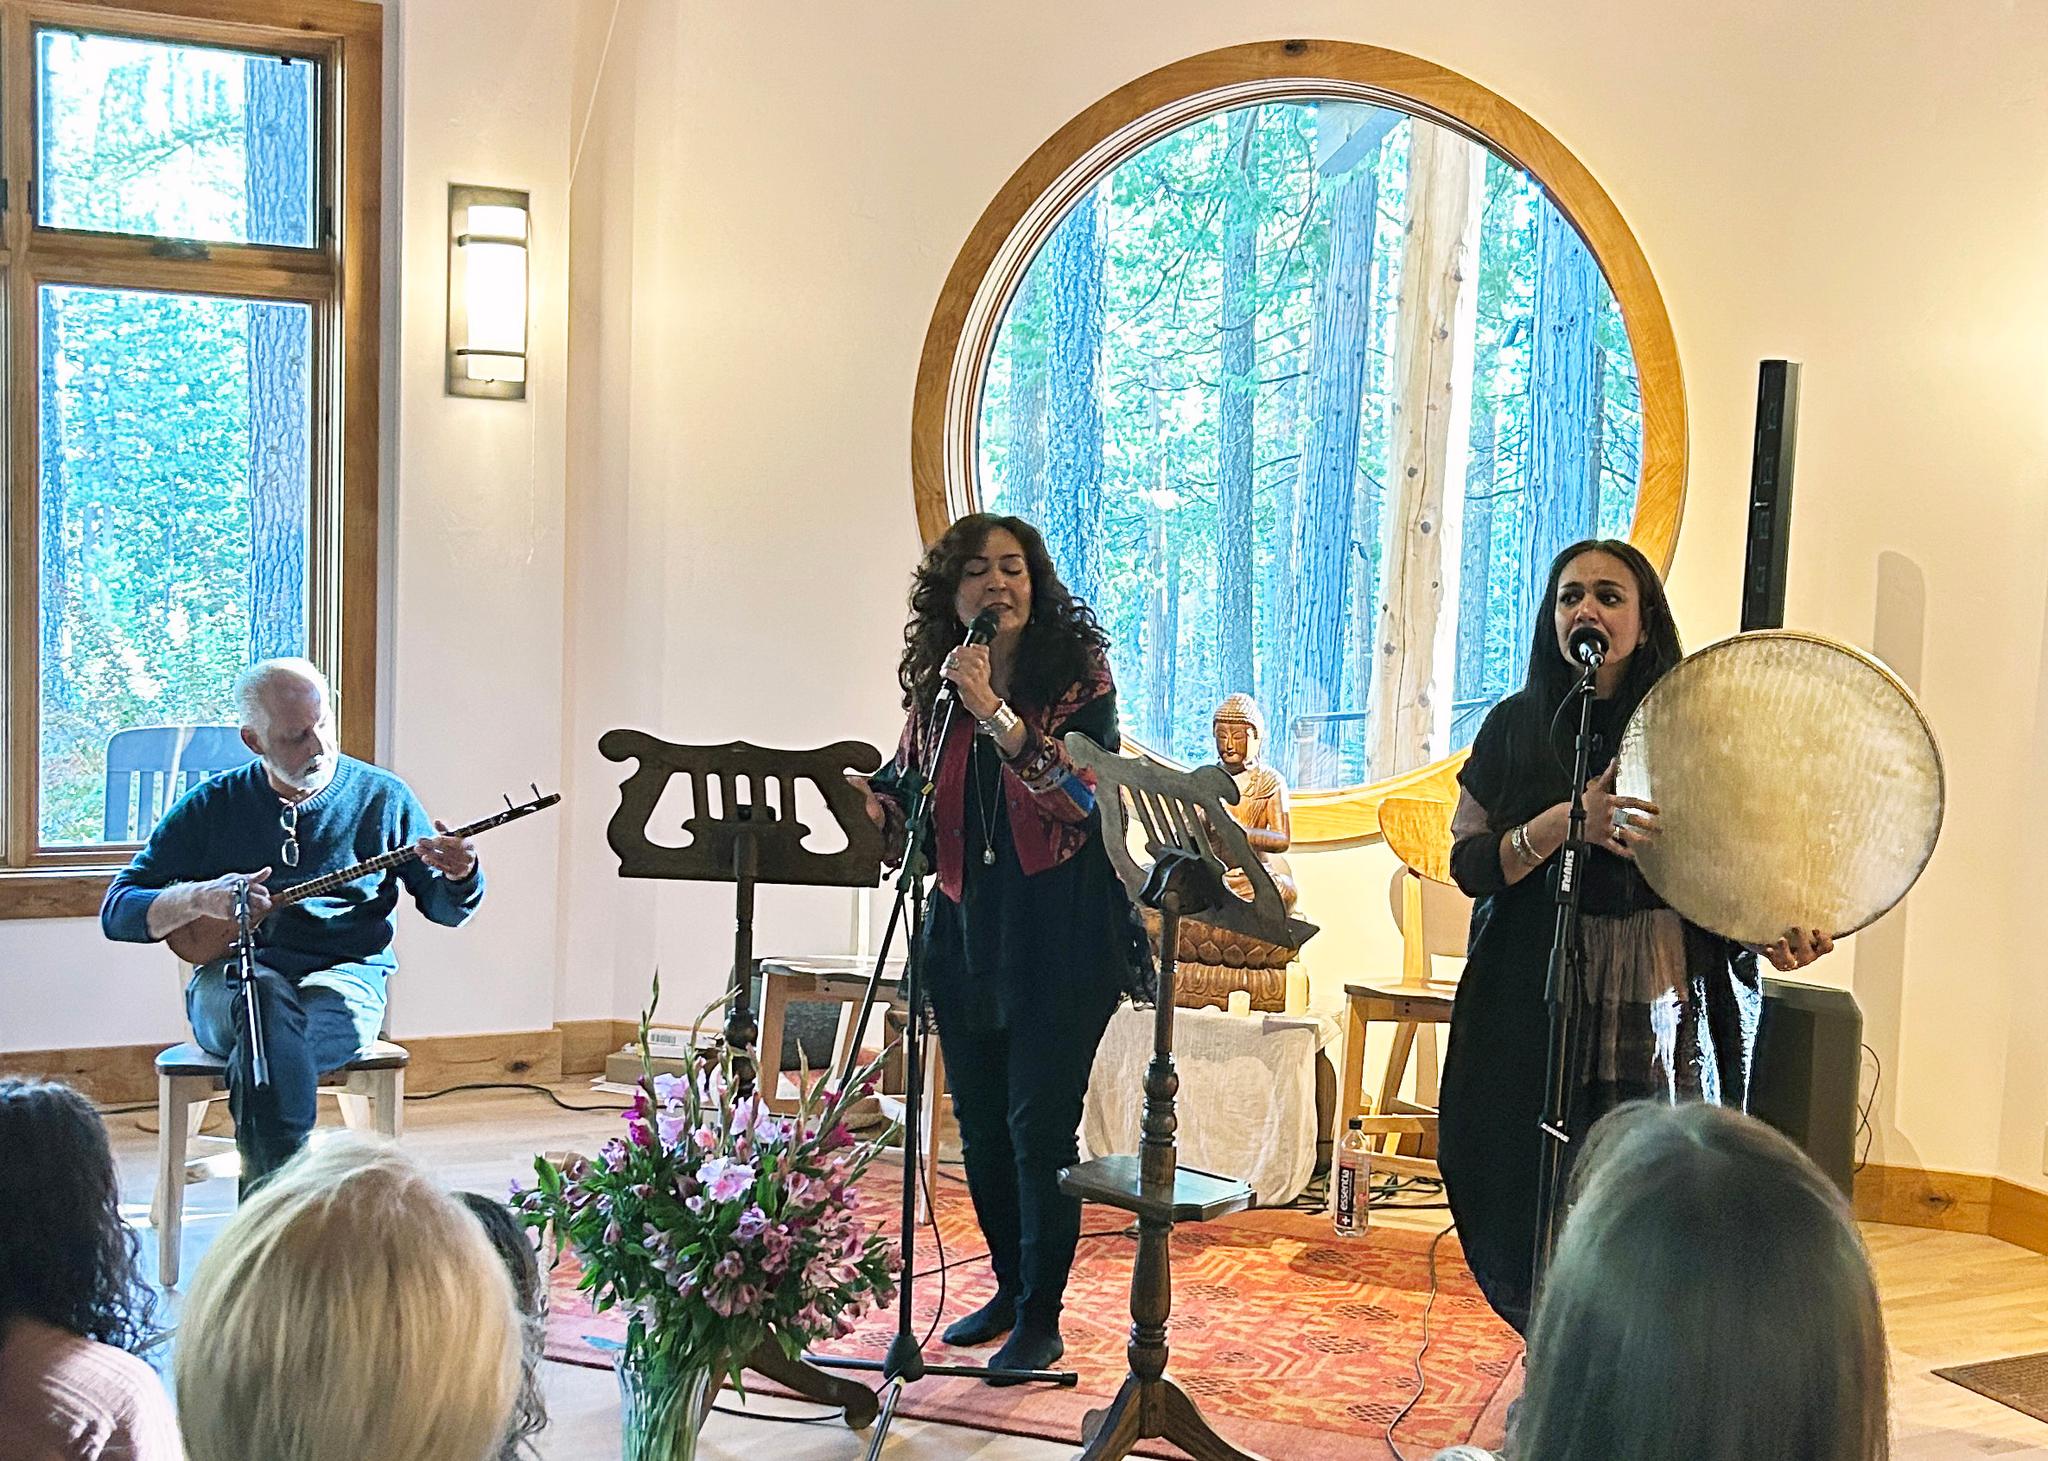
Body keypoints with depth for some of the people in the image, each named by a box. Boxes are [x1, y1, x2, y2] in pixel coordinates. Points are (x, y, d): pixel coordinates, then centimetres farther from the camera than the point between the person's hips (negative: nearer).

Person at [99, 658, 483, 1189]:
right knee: (268, 996, -38)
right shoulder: (211, 806, 10)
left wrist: (459, 877, -12)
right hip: (232, 979, 0)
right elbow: (117, 912, 8)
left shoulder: (381, 797, 10)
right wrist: (198, 898, -12)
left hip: (344, 973, 0)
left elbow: (445, 907, 14)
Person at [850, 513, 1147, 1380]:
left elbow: (1087, 795, -19)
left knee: (1039, 1127, -4)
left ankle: (1041, 1318, 10)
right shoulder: (933, 686, 7)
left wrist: (996, 715, -27)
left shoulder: (1077, 672, -6)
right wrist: (872, 798, -7)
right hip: (966, 934, 5)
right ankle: (1009, 1287, 30)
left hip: (1059, 939, -5)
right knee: (980, 1127, 12)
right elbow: (908, 804, 16)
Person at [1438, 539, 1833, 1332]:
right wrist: (1564, 823, -16)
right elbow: (1469, 864, 1)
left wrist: (1773, 932, -16)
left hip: (1664, 1012, 0)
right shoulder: (1515, 727, 6)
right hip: (1536, 1015, 1)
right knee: (1544, 1221, -1)